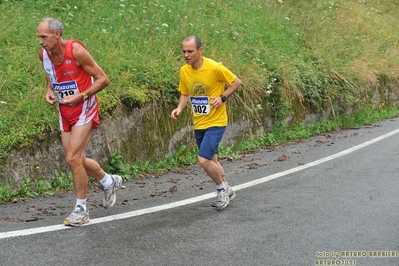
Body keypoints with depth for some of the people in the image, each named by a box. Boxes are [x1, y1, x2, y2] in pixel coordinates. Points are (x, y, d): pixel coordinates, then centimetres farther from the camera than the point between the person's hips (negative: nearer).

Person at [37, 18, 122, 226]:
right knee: (77, 160, 12)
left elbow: (103, 79, -16)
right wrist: (49, 90, 0)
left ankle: (81, 209, 1)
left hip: (83, 109, -7)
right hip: (64, 111, 7)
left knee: (72, 158, -13)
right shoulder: (43, 54, -4)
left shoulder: (76, 50, -21)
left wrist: (79, 96, -24)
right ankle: (109, 182, 38)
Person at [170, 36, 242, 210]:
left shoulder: (215, 68, -18)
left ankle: (222, 188, 8)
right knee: (211, 160, 16)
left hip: (215, 122, -6)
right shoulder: (184, 71, -2)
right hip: (198, 123, 6)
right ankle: (226, 192, 36)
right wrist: (179, 108, -6)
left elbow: (236, 82, -5)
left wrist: (222, 97, -17)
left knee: (204, 160, -16)